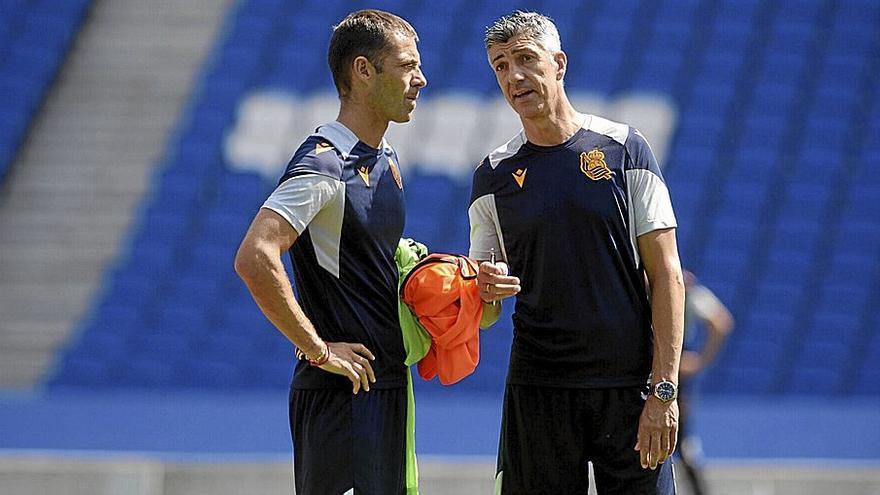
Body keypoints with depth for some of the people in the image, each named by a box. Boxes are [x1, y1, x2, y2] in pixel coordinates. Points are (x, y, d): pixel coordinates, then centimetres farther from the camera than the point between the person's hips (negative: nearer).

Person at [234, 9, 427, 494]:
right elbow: (254, 259, -25)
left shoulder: (385, 160, 16)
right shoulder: (325, 163, -14)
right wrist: (319, 350, -21)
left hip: (387, 381, 9)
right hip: (341, 394, -9)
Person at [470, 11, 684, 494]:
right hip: (538, 390, 2)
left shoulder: (623, 149, 3)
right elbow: (483, 316, 10)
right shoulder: (494, 176, 8)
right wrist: (485, 292, -15)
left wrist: (663, 390, -9)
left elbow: (666, 276, -1)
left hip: (629, 386, -2)